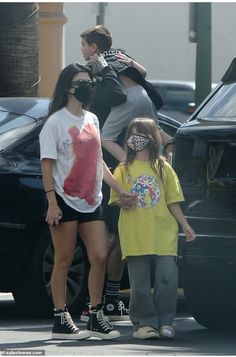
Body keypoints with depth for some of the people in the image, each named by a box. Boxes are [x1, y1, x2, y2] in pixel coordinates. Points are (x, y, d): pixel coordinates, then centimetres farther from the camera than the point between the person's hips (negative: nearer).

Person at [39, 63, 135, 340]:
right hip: (65, 201, -6)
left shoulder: (91, 119, 14)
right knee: (64, 261, -3)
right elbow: (47, 165, -9)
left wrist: (119, 189, 13)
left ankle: (96, 317, 7)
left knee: (100, 257, -1)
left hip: (91, 201, 6)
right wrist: (52, 203, -17)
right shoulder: (56, 122, -6)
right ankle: (61, 321, 1)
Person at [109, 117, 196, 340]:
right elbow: (116, 199, 7)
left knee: (167, 277, -8)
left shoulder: (163, 168, 10)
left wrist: (185, 225, 8)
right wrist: (124, 201, -15)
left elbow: (172, 201, 12)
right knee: (139, 283, -1)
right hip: (135, 236, 0)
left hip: (163, 233, 0)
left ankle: (164, 322, 2)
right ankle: (144, 323, 6)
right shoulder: (124, 169, 8)